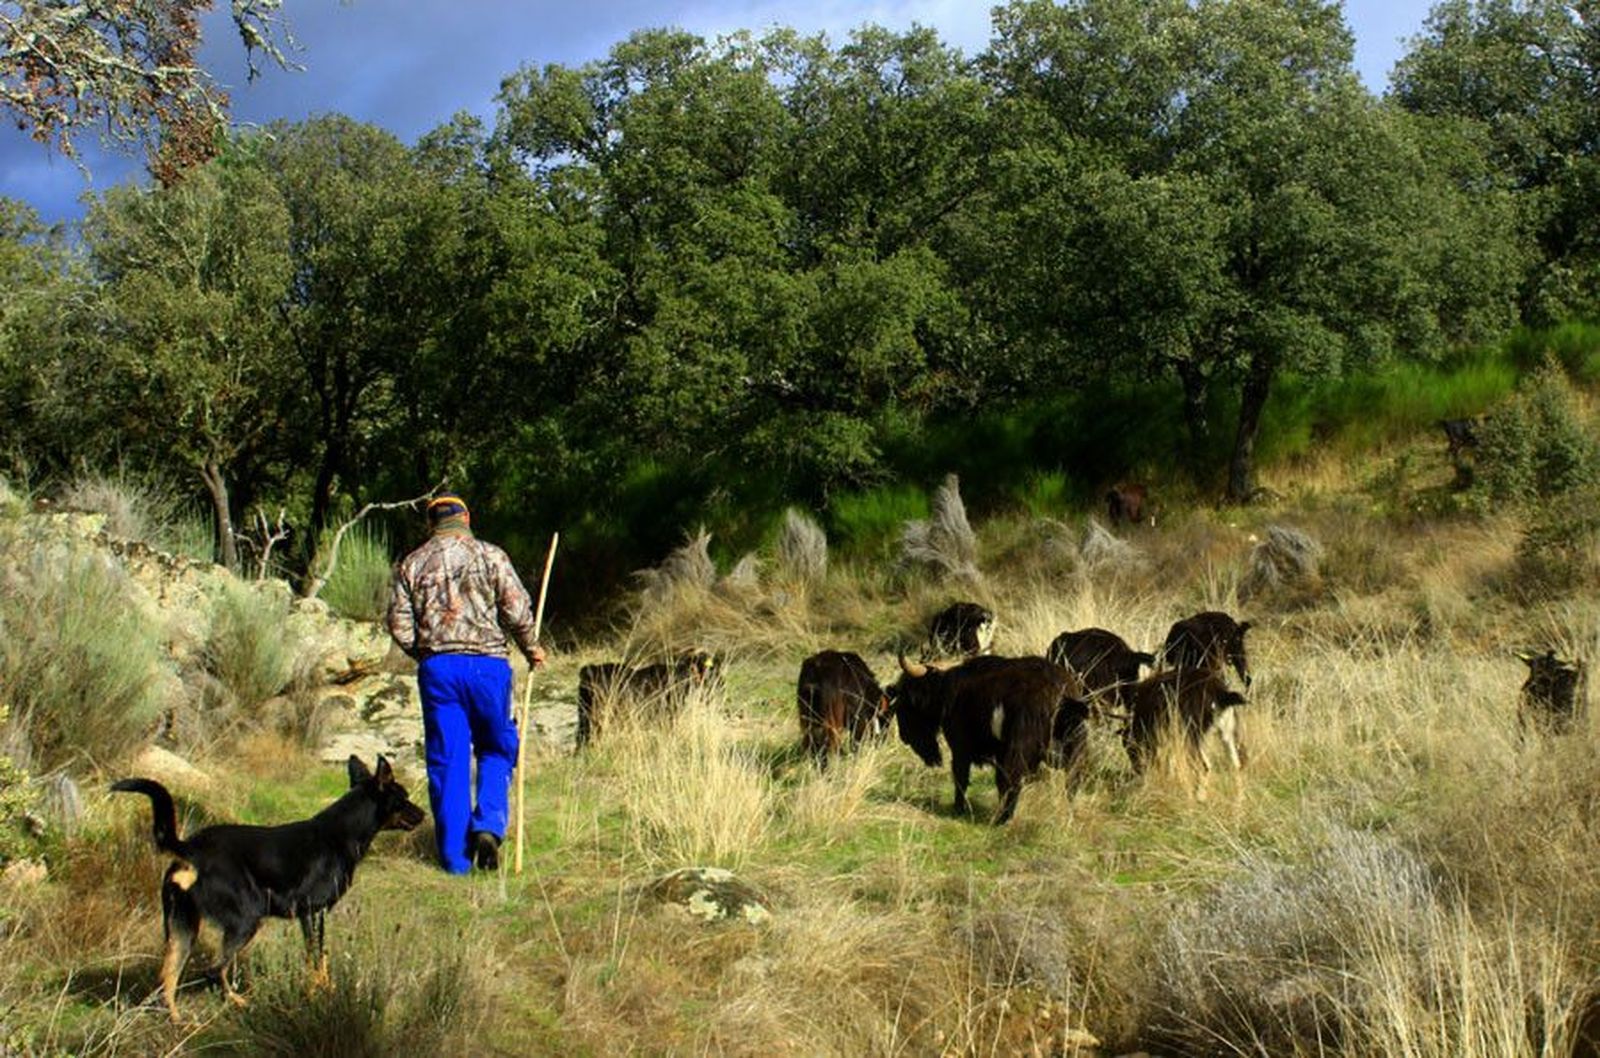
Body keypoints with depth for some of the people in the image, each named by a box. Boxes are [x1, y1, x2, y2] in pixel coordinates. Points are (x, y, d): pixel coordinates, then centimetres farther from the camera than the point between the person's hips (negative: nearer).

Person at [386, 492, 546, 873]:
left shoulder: (411, 564, 9)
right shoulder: (490, 555, 2)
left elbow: (399, 625, 4)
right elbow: (517, 610, -4)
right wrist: (531, 649, 11)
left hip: (436, 669, 2)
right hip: (487, 663, -2)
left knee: (446, 761, 5)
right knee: (496, 750, 15)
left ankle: (454, 857, 7)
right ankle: (488, 826, -4)